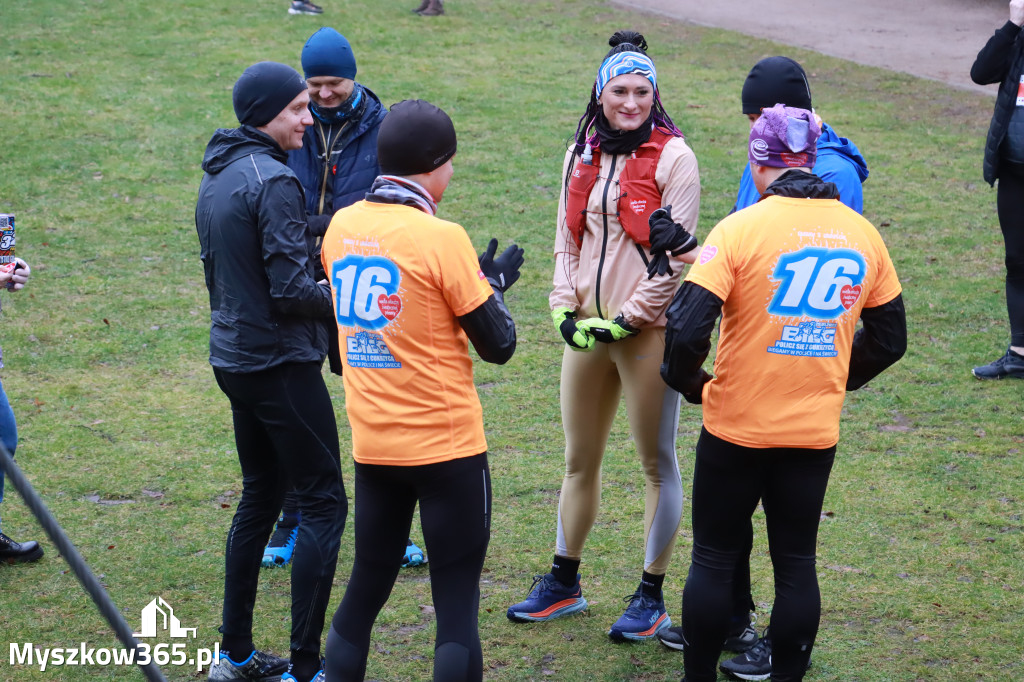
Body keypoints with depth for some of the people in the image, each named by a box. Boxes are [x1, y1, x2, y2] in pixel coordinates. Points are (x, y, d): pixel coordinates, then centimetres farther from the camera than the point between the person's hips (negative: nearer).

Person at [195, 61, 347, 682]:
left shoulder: (215, 179, 12)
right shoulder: (273, 180, -17)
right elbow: (292, 291, -21)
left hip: (234, 361, 10)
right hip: (281, 364, -10)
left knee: (260, 497, 17)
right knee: (324, 502, -4)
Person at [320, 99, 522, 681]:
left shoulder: (341, 228, 3)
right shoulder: (442, 238, -15)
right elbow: (498, 345, -9)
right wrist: (493, 284, 8)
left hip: (372, 445, 6)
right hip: (446, 447, -6)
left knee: (365, 590, 17)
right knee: (457, 606, 1)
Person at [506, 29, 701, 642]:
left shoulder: (673, 157, -8)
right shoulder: (581, 158, 10)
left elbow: (676, 257, -11)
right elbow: (567, 243, 14)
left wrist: (627, 317, -14)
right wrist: (566, 310, 0)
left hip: (648, 330, -6)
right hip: (586, 330, 6)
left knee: (657, 462, 4)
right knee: (580, 460, 15)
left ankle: (652, 597, 14)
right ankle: (565, 584, 28)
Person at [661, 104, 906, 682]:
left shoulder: (740, 228, -14)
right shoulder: (863, 235, 0)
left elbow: (688, 329, -20)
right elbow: (889, 339, 8)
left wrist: (689, 382, -2)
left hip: (736, 427, -3)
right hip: (816, 432, 3)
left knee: (714, 559, 11)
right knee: (796, 562, 13)